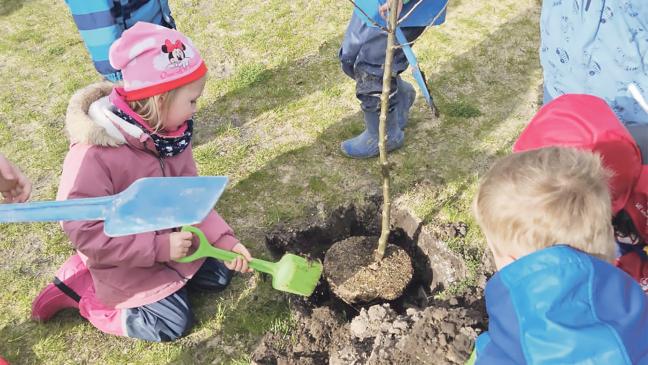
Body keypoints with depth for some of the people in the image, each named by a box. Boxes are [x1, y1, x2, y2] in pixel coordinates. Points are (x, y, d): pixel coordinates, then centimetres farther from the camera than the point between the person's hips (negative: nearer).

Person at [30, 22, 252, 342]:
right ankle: (83, 290, 12)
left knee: (218, 275, 13)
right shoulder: (94, 154, -35)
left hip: (170, 241, 7)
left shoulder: (169, 133, -12)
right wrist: (160, 248, -31)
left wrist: (222, 237, -17)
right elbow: (84, 232, -31)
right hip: (127, 264, -7)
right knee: (174, 323, 1)